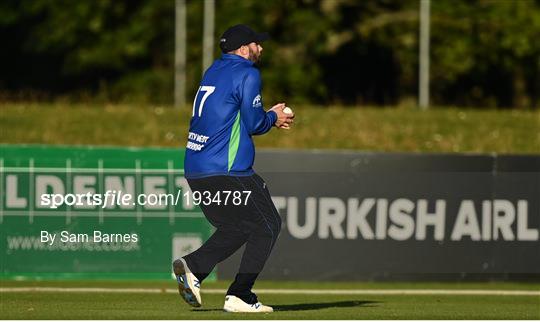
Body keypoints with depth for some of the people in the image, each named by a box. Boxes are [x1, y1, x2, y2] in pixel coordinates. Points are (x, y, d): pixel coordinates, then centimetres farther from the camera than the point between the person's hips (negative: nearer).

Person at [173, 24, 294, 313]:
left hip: (194, 170, 8)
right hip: (226, 171, -8)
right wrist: (273, 117, 10)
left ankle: (192, 266, 1)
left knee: (237, 227, 21)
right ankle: (239, 296, -3)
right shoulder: (247, 74, -7)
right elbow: (253, 123, -11)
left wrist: (268, 119, 22)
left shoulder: (212, 72, 19)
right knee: (268, 225, 3)